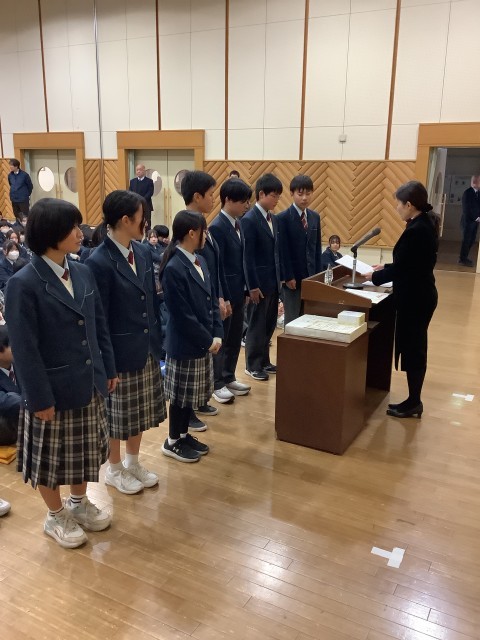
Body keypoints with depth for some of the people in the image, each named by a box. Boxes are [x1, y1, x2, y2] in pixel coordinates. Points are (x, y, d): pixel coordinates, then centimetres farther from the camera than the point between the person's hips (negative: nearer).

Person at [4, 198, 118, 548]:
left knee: (83, 451, 21)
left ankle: (79, 502, 44)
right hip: (52, 390, -5)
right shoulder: (24, 283, -17)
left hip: (88, 384, 6)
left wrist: (108, 370, 9)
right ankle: (56, 516, 36)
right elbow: (24, 349, -16)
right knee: (51, 457, 14)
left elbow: (99, 326, 8)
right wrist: (40, 398, -15)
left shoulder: (83, 273, 1)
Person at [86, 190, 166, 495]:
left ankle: (133, 462, 40)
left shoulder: (144, 252, 3)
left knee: (140, 411, 19)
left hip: (146, 348, 7)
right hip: (120, 351, -7)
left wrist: (158, 340, 10)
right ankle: (115, 470, 33)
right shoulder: (99, 261, -19)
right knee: (117, 413, 12)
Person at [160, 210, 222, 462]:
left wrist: (217, 334, -1)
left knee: (193, 393, 18)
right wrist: (208, 340, -15)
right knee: (182, 394, 6)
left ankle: (184, 434, 34)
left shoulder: (200, 260, 7)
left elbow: (212, 300, 9)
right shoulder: (173, 268, -21)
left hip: (203, 341, 8)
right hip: (185, 344, -8)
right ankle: (172, 442, 24)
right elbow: (183, 315, -22)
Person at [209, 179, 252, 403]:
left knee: (235, 339, 16)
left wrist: (245, 289, 13)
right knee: (220, 340, 5)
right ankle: (216, 384, 17)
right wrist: (223, 298, -20)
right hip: (225, 293, -8)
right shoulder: (217, 227, -18)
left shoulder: (237, 223, 9)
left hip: (238, 291, 8)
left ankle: (228, 377, 30)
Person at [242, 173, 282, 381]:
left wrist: (279, 277, 12)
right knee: (257, 325, 3)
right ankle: (253, 365, 15)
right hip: (260, 282, -8)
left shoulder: (273, 219, 11)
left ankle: (264, 361, 26)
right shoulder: (249, 220, -13)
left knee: (269, 324, 14)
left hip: (273, 280, 8)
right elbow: (248, 256, -16)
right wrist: (253, 286, -17)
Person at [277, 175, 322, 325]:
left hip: (310, 276, 5)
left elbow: (317, 248, 11)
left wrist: (318, 274, 5)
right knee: (292, 319, 3)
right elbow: (283, 250, -11)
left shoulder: (315, 217, 10)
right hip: (293, 277, -5)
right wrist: (288, 277, -14)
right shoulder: (283, 218, -8)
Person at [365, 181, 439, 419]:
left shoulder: (415, 230, -23)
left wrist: (375, 276, -4)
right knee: (414, 347, 16)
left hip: (414, 298, -10)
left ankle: (414, 402, 16)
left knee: (411, 349, 2)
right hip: (420, 295, 10)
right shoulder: (426, 224, 8)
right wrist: (385, 268, 15)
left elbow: (400, 269, -19)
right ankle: (414, 400, 26)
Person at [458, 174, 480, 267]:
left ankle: (463, 257, 22)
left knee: (471, 240, 10)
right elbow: (467, 208, -15)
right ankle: (462, 259, 8)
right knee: (467, 240, -1)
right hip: (468, 220, -7)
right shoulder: (468, 192, -11)